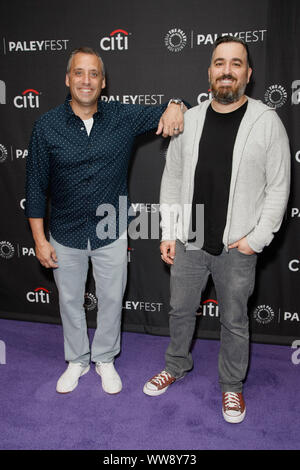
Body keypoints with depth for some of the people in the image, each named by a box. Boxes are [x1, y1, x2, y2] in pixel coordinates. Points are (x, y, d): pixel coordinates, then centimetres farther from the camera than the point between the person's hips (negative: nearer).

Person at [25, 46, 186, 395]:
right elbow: (36, 186, -4)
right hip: (65, 235, 0)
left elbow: (165, 112, 3)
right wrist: (39, 239, -6)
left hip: (111, 234, 0)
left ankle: (105, 360, 39)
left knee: (111, 300, 14)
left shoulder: (124, 117, -7)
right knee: (70, 301, 16)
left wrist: (175, 106, -24)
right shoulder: (46, 126, -8)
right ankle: (77, 360, 41)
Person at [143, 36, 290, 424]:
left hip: (236, 247, -3)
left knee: (234, 322, 13)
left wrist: (256, 239, -11)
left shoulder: (267, 122, -7)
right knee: (180, 311, 19)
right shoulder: (189, 119, 2)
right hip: (187, 241, 3)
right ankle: (176, 366, 45)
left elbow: (278, 187, -6)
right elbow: (172, 178, 7)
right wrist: (168, 233, 3)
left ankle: (231, 386, 37)